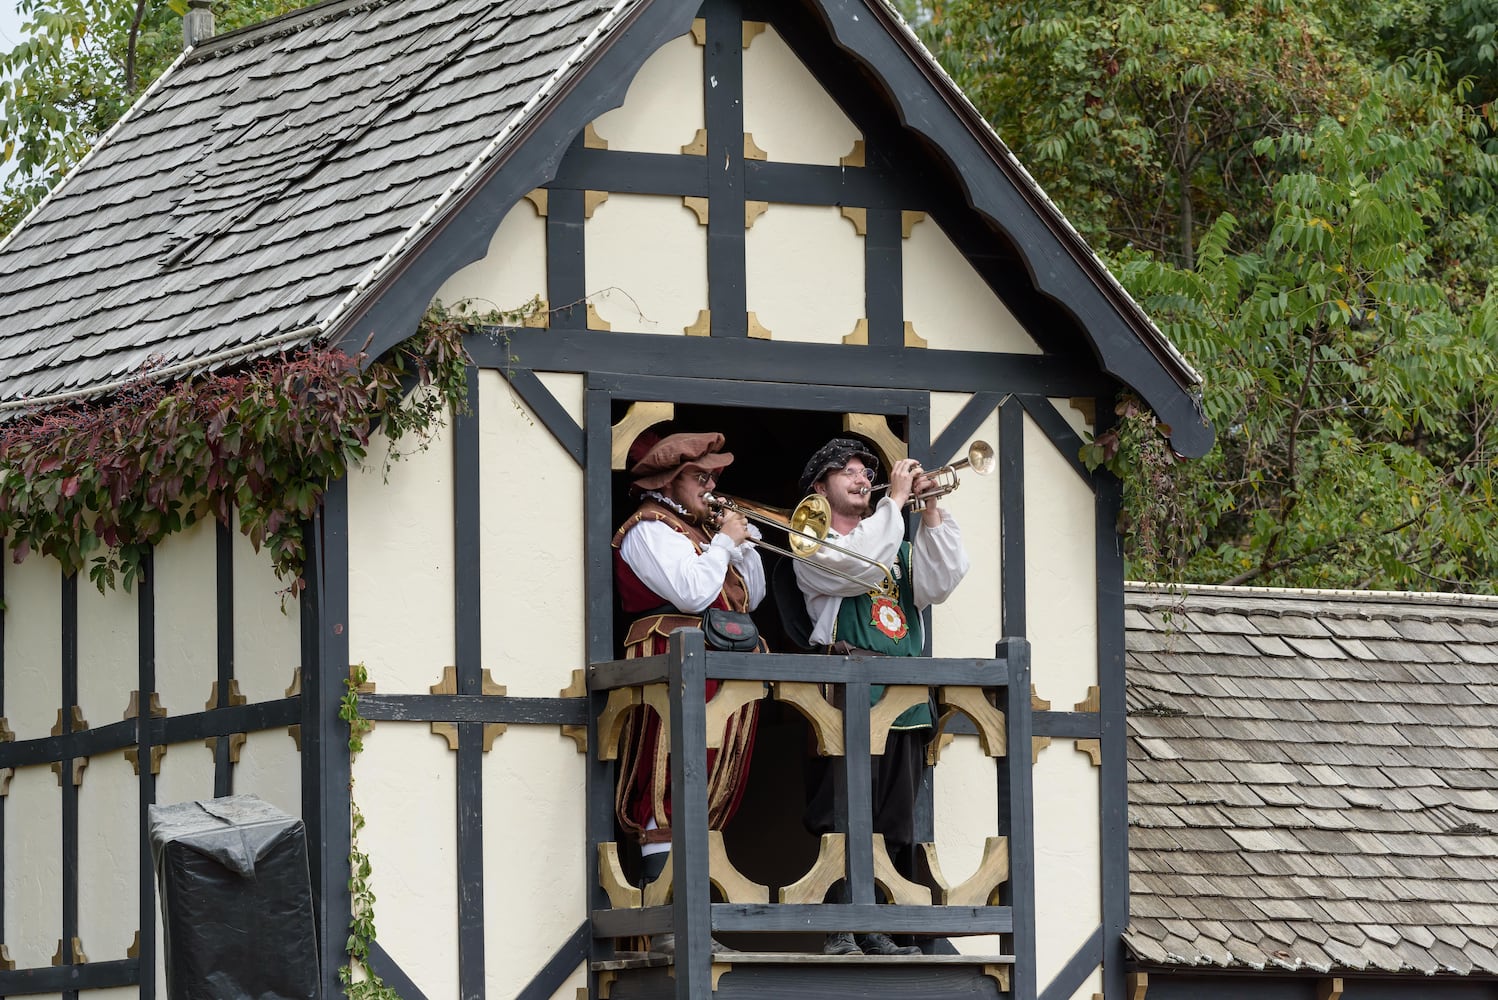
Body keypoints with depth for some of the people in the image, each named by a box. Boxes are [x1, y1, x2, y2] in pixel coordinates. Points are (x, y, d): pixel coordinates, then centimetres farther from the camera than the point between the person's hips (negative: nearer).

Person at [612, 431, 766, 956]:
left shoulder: (700, 528, 24)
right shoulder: (650, 530, -5)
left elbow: (749, 597, 22)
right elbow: (694, 594, -18)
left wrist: (745, 540, 10)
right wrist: (724, 542, -6)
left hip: (725, 673, 10)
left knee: (706, 802, 7)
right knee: (667, 801, -12)